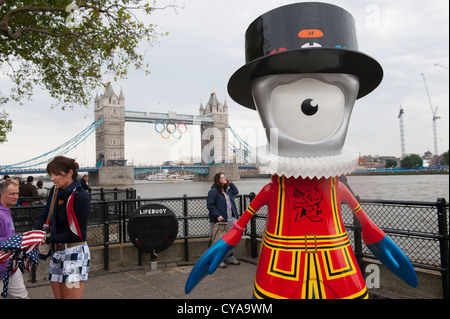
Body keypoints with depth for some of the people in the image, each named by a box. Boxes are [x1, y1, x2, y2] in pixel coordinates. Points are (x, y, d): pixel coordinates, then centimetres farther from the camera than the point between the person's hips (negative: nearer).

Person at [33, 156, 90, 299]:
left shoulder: (80, 196, -16)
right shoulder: (55, 191, 7)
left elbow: (76, 233, -16)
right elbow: (45, 217, 8)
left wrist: (47, 239, -16)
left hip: (75, 253, -7)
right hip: (56, 252, 7)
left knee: (71, 296, -3)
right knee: (59, 296, 14)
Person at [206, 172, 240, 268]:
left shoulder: (227, 190, 13)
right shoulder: (213, 191, -12)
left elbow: (236, 192, 31)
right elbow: (210, 205, -16)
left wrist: (230, 183, 17)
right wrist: (217, 215, -22)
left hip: (229, 220, 8)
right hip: (219, 220, -8)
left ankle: (230, 257, 29)